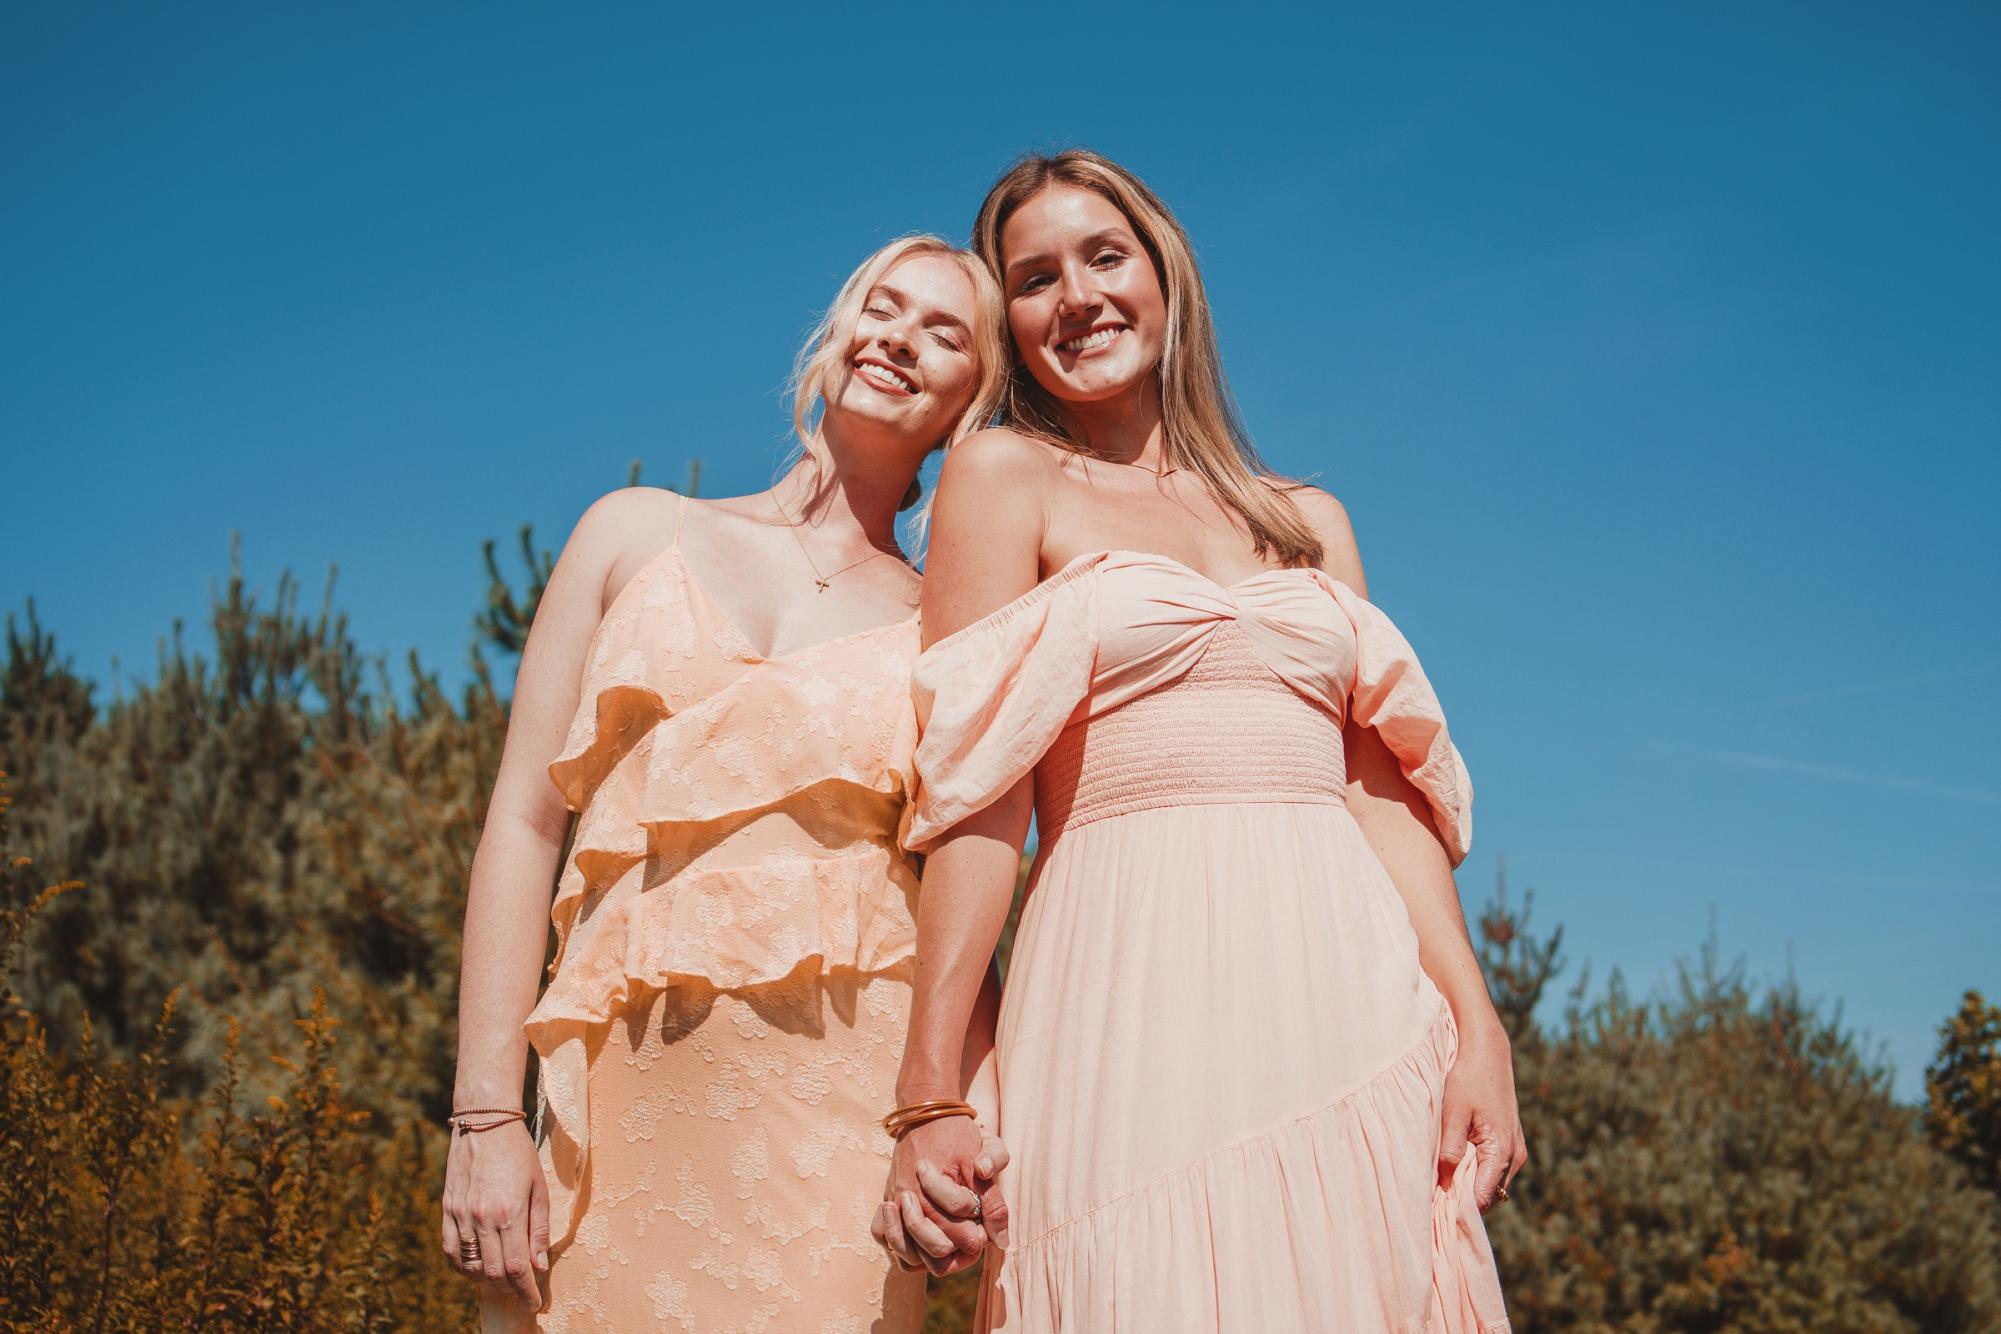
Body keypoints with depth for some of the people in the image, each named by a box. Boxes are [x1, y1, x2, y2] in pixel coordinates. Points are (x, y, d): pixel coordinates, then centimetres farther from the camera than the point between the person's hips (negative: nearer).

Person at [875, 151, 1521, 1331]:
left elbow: (1384, 788, 13)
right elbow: (974, 796, -2)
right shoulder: (1006, 476, 8)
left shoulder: (1310, 522, 20)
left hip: (1353, 999, 4)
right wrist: (931, 1093, -10)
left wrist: (1476, 1024, -1)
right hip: (1140, 1000, -4)